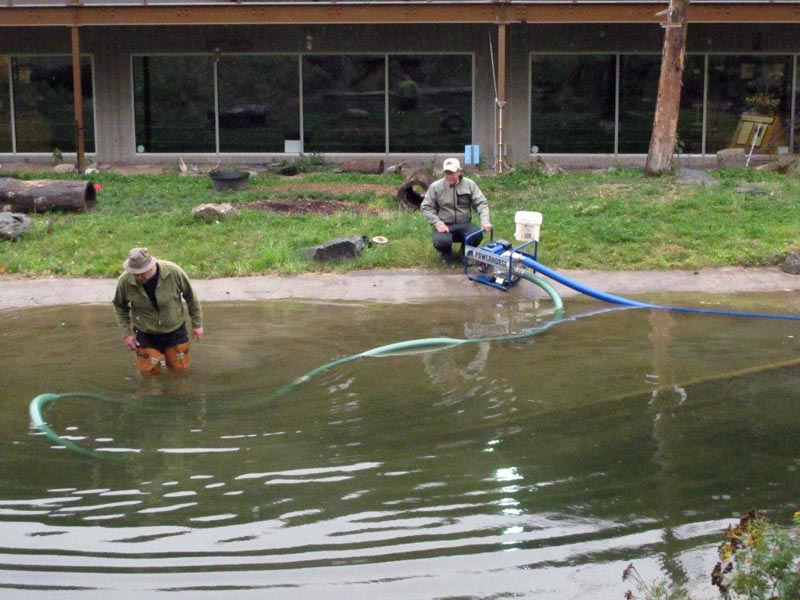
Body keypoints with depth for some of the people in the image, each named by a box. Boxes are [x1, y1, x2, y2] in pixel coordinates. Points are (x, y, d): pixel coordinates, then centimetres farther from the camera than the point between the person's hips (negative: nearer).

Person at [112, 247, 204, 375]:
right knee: (149, 371, 1)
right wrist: (126, 333, -5)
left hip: (174, 329, 0)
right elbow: (120, 307, -2)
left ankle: (166, 350, 40)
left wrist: (197, 324, -1)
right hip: (145, 333, 0)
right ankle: (156, 352, 32)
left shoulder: (173, 272, -25)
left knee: (180, 368, 9)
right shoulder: (124, 281, -23)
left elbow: (190, 296, -8)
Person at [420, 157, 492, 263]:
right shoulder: (435, 187, -4)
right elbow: (426, 207, -3)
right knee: (441, 242, -34)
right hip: (444, 225, -1)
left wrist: (485, 221, -20)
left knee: (477, 235, -30)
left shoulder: (469, 184, -1)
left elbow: (481, 203, -3)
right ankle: (446, 253, 8)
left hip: (464, 224, 1)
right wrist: (438, 223, -17)